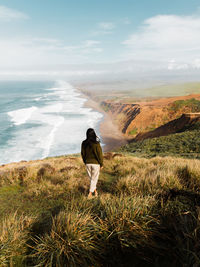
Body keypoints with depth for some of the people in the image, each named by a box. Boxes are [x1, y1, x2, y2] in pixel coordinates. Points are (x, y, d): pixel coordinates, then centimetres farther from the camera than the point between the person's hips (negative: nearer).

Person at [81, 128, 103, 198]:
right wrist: (101, 164, -2)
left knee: (91, 178, 22)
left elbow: (83, 154, 2)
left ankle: (95, 191, 34)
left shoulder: (84, 143, -8)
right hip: (96, 163, -4)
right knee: (94, 179, 10)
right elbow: (99, 154, -15)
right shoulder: (96, 144, -20)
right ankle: (90, 194, 8)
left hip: (88, 163, 4)